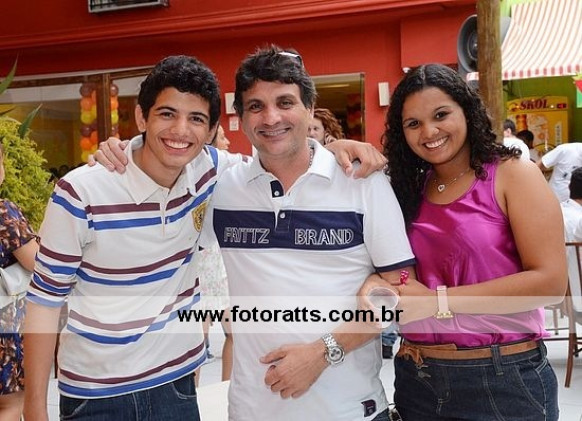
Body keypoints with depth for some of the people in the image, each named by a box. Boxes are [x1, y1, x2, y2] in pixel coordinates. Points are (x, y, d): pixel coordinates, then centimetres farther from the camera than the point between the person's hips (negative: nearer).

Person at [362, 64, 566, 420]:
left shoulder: (513, 175, -7)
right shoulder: (409, 187, 6)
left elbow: (550, 281, -14)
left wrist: (439, 300, -18)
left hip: (504, 379, -4)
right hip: (416, 377, 4)